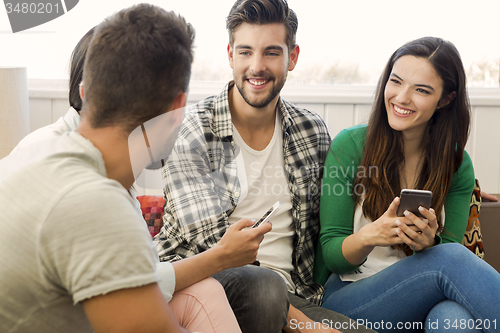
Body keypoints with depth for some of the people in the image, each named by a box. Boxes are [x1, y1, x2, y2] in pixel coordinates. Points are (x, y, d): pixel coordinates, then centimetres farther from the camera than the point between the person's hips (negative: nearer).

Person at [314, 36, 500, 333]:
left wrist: (426, 243, -23)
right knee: (451, 258, -29)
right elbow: (331, 254, -4)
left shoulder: (457, 165, 3)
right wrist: (369, 236, -27)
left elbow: (444, 251, 1)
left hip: (425, 300, 2)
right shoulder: (350, 145, -5)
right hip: (346, 302, -1)